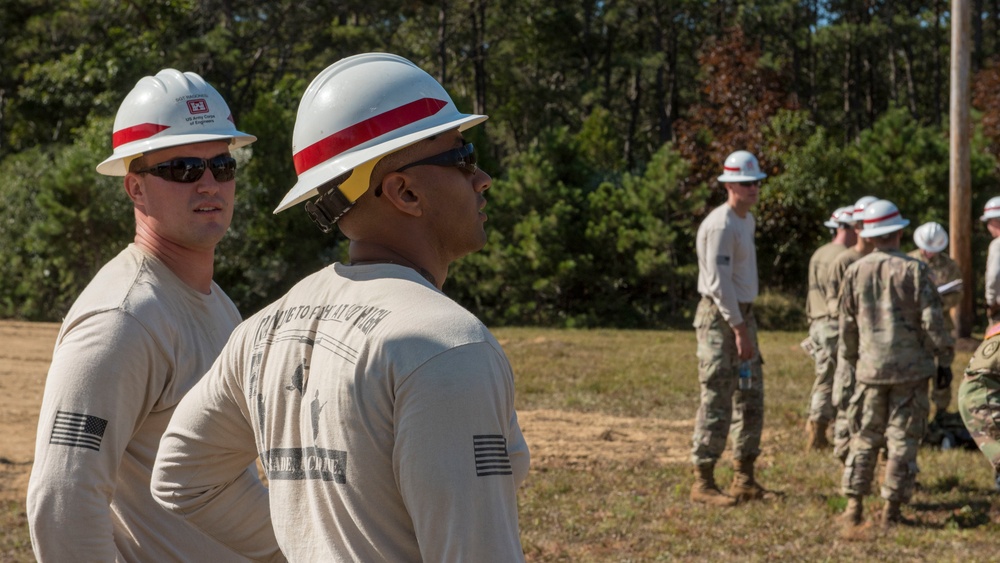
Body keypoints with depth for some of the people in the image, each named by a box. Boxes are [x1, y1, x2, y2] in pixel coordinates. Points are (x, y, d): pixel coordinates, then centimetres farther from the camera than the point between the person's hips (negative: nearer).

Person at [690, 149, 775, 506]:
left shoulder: (747, 220, 15)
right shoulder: (720, 225, -17)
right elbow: (718, 282, -22)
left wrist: (746, 325, 16)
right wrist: (739, 329, -22)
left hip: (742, 315, 10)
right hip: (719, 317, -10)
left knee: (751, 399, 11)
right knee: (717, 401, -8)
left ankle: (744, 480, 18)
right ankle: (703, 483, -3)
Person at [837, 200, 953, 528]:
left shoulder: (855, 272, 2)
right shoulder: (914, 271, -8)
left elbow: (847, 325, 9)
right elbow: (932, 321, -9)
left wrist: (848, 362, 21)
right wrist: (944, 359, 2)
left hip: (870, 368, 3)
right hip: (911, 368, -3)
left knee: (864, 439, 10)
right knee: (903, 439, 3)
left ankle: (853, 505, 7)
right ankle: (892, 509, 3)